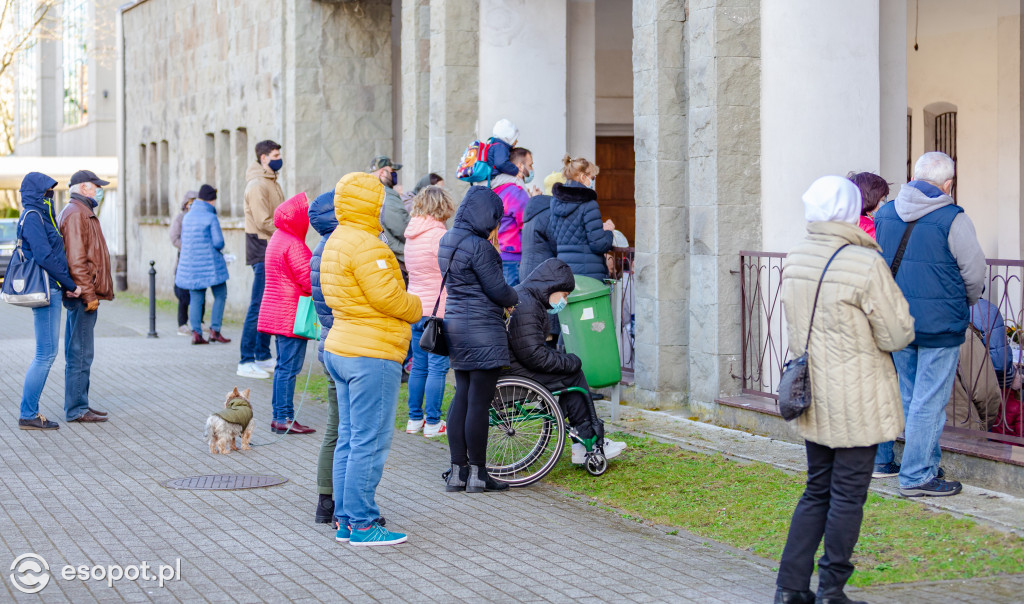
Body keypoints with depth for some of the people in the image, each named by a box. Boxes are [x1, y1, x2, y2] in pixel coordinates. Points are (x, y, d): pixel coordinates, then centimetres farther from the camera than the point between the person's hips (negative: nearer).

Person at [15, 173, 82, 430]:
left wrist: (66, 286, 10)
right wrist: (71, 285, -14)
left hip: (50, 289, 10)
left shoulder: (41, 216, 18)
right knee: (45, 354, -8)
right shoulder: (32, 217, -13)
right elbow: (44, 256, -20)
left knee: (47, 354, 12)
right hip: (44, 290, -10)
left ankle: (30, 411, 16)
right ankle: (28, 415, -4)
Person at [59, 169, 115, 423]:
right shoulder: (75, 214, -13)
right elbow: (76, 260, -20)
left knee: (79, 353, 14)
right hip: (83, 295, -11)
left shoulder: (84, 213, 20)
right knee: (81, 353, -8)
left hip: (85, 296, 11)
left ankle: (79, 405, 20)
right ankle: (76, 409, -5)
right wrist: (89, 295, -21)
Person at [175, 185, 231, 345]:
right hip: (211, 263, -6)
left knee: (195, 299, 6)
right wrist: (219, 247, 7)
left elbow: (183, 239, 14)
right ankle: (215, 330, -1)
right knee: (220, 296, 6)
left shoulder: (187, 216, 7)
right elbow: (218, 242, -14)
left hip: (190, 264, 6)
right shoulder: (211, 218, -12)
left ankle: (196, 333, -1)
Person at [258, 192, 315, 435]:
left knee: (283, 365, 15)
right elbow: (307, 277, -19)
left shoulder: (278, 238, 15)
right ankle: (284, 418, -5)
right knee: (290, 367, -7)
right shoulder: (293, 244, -17)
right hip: (291, 314, -10)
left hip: (277, 312, 10)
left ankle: (279, 415, 18)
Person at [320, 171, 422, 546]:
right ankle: (362, 523, -3)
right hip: (372, 354, -11)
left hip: (341, 348, 11)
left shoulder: (336, 242, 16)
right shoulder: (366, 246, -17)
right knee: (370, 441, -6)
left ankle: (345, 520, 17)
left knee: (349, 438, 13)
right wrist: (415, 307, 0)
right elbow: (387, 297, -20)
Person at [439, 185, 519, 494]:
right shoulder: (478, 246, -17)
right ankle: (477, 474, 3)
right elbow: (497, 289, -14)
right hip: (481, 330, -9)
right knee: (479, 401, -3)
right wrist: (515, 300, 7)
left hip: (456, 324, 9)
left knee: (462, 397, 12)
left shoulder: (447, 241, 11)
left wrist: (502, 301, 13)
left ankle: (457, 471, 14)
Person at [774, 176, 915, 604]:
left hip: (811, 397, 7)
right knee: (848, 495, 4)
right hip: (855, 401, -7)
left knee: (817, 490, 16)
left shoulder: (794, 261, 4)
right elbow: (898, 335, -12)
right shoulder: (866, 264, -18)